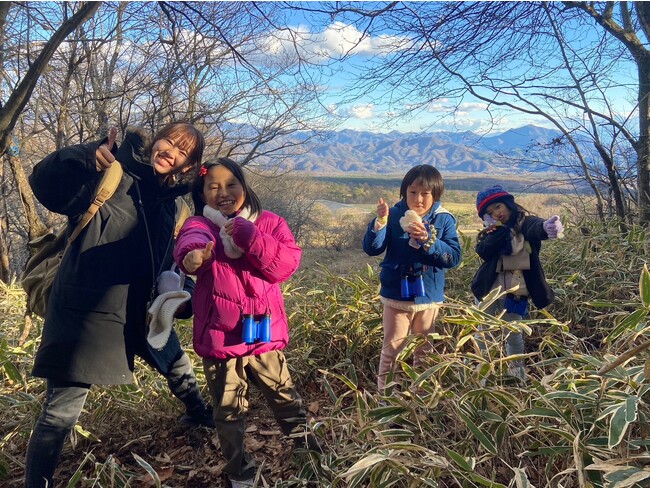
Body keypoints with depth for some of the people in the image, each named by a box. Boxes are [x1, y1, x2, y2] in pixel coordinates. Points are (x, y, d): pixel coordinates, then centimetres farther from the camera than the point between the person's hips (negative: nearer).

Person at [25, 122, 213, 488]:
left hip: (141, 312, 7)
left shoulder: (167, 204, 9)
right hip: (83, 312, -7)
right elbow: (46, 185, -24)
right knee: (61, 413, -4)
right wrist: (87, 158, -42)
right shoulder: (111, 174, -10)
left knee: (179, 367, 27)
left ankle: (199, 415, 55)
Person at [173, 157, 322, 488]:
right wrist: (195, 253, -56)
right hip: (219, 335, -1)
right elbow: (191, 242, -31)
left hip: (264, 331, 2)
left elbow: (288, 262, -14)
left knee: (282, 393, 23)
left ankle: (302, 439, 50)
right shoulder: (199, 224, -6)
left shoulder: (269, 222, 0)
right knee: (228, 411, 14)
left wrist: (251, 239, -26)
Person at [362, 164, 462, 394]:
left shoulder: (444, 220, -7)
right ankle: (384, 393, 24)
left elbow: (454, 257, -15)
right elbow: (371, 248, -14)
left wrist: (428, 240, -29)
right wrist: (380, 222, -29)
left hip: (429, 298, 2)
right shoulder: (394, 215, -8)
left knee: (424, 350, 18)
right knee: (392, 348, 10)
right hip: (396, 296, -1)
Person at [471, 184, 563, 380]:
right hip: (488, 289, 4)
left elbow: (536, 228, -31)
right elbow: (484, 252, -11)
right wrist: (497, 229, -16)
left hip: (513, 292, -3)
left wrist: (545, 227, -54)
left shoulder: (524, 223, -5)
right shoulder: (492, 232, 8)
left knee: (513, 334, 6)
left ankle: (517, 374, 23)